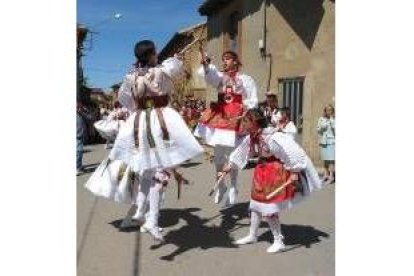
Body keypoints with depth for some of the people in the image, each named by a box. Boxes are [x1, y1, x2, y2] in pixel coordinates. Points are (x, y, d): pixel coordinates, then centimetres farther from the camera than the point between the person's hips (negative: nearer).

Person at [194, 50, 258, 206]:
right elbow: (208, 75, -15)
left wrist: (246, 113, -12)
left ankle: (233, 188, 19)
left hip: (235, 118, -3)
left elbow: (253, 100, 4)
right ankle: (220, 185, 27)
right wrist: (205, 64, -35)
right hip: (219, 116, 3)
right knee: (218, 155, 8)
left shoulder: (245, 79, 3)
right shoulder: (219, 76, 8)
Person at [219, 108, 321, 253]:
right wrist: (229, 166, 21)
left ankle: (278, 241, 14)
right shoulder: (251, 137, -2)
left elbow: (291, 151, -27)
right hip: (264, 170, 9)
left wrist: (295, 172, -24)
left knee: (269, 207, -5)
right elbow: (241, 150, 14)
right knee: (256, 202, 17)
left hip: (277, 172, -9)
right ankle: (252, 235, 34)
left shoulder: (272, 137, -29)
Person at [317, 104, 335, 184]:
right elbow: (318, 130, 12)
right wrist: (321, 127, -8)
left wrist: (331, 120, -13)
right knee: (325, 159, 10)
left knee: (331, 159, -9)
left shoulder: (334, 119, -2)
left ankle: (331, 176, -6)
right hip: (323, 141, 4)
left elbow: (335, 129, -12)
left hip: (331, 141, -4)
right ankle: (326, 174, 20)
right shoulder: (321, 119, 10)